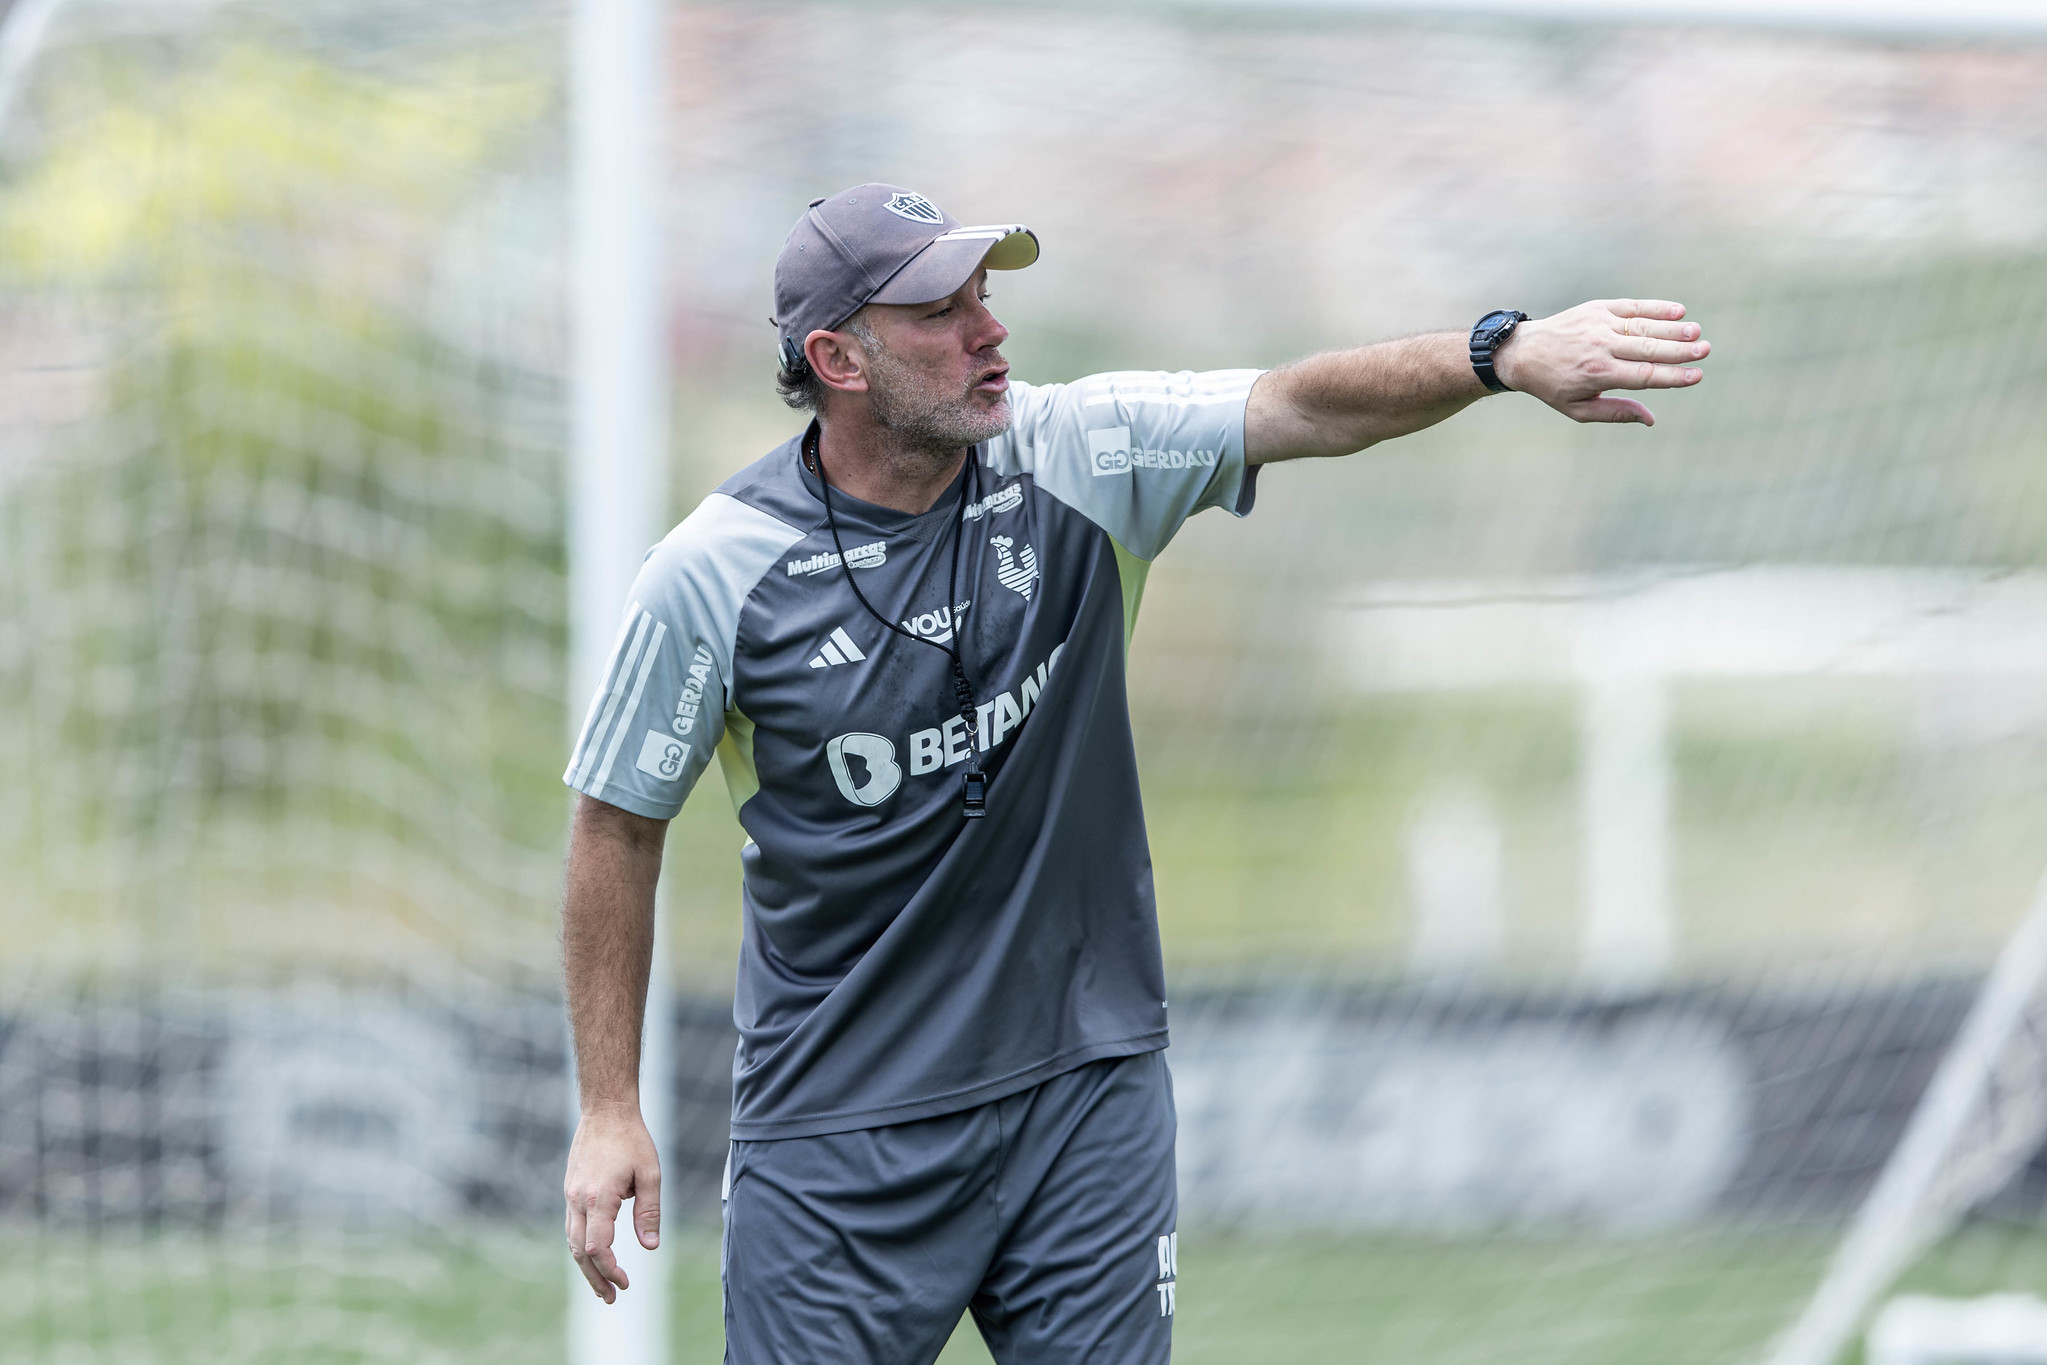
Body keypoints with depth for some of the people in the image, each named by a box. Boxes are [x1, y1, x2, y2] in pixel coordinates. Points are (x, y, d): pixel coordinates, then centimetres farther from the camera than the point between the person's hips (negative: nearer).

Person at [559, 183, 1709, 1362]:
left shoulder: (1079, 458, -5)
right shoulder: (714, 577, -9)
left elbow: (1300, 407, -18)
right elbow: (619, 822, 0)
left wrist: (1503, 353, -36)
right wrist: (610, 1112, 0)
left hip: (1087, 1088, 2)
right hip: (838, 1132, -2)